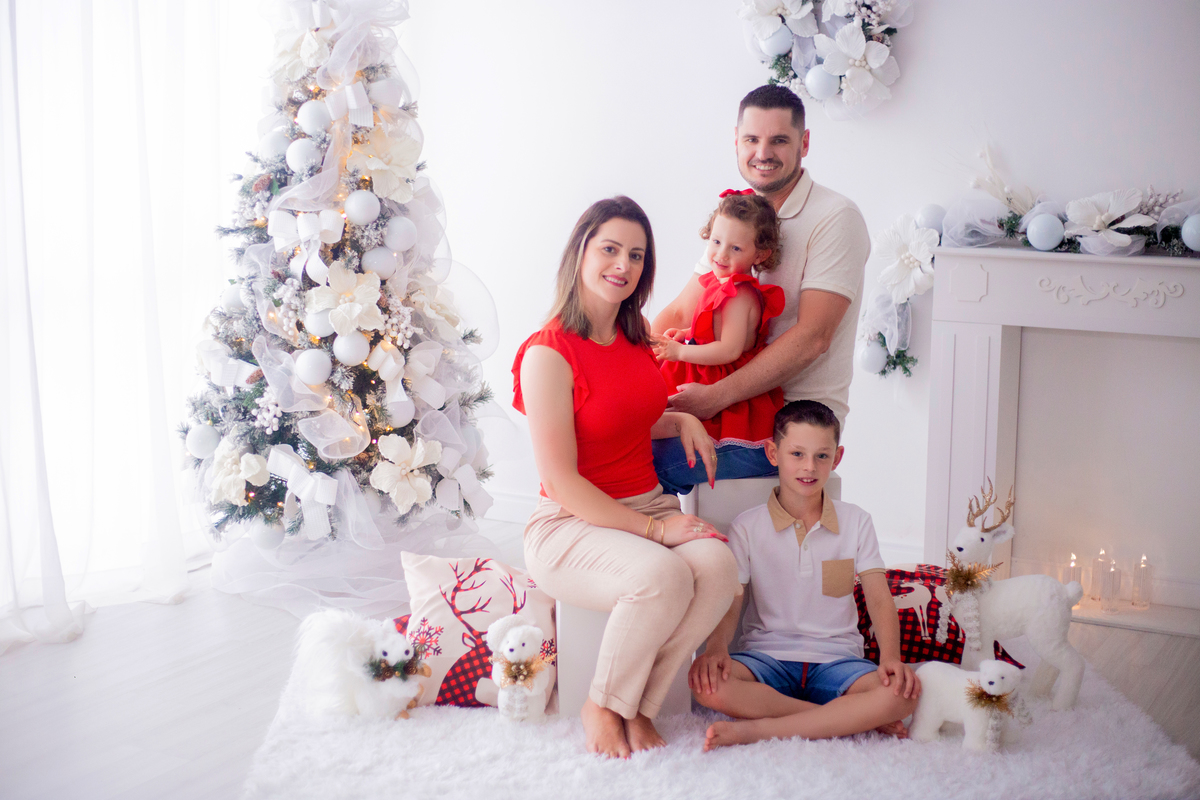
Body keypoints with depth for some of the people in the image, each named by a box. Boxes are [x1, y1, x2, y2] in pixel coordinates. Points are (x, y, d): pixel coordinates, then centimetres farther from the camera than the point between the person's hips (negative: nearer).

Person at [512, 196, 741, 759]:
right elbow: (560, 480, -17)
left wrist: (683, 420, 6)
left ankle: (638, 706, -9)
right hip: (570, 524, -7)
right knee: (662, 575, -36)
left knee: (717, 564, -26)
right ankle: (602, 706, -9)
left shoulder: (634, 337, 10)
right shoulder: (549, 353, -14)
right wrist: (654, 529, -19)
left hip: (649, 506, 7)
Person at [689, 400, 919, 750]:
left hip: (836, 658, 1)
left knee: (903, 693, -29)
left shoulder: (855, 521, 8)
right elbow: (728, 602, -2)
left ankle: (759, 729, -29)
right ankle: (853, 718, -26)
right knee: (708, 684, -33)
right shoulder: (748, 527, 4)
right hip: (768, 657, -1)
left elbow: (880, 600, 1)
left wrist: (891, 657, -18)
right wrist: (716, 647, -25)